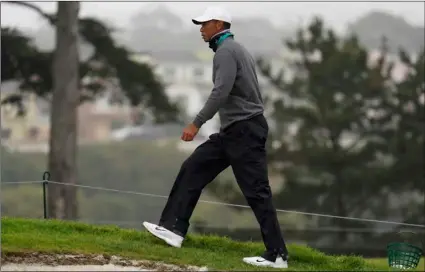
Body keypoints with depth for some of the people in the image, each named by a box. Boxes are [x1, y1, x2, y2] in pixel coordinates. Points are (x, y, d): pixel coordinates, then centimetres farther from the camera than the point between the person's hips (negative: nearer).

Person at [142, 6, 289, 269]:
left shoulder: (226, 51, -12)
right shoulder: (235, 50, 20)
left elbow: (221, 92, -24)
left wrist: (197, 123, -26)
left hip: (243, 130, -11)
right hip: (234, 130, 11)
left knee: (256, 191, -9)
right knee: (192, 169, 7)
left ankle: (277, 254, -8)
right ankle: (174, 228, 3)